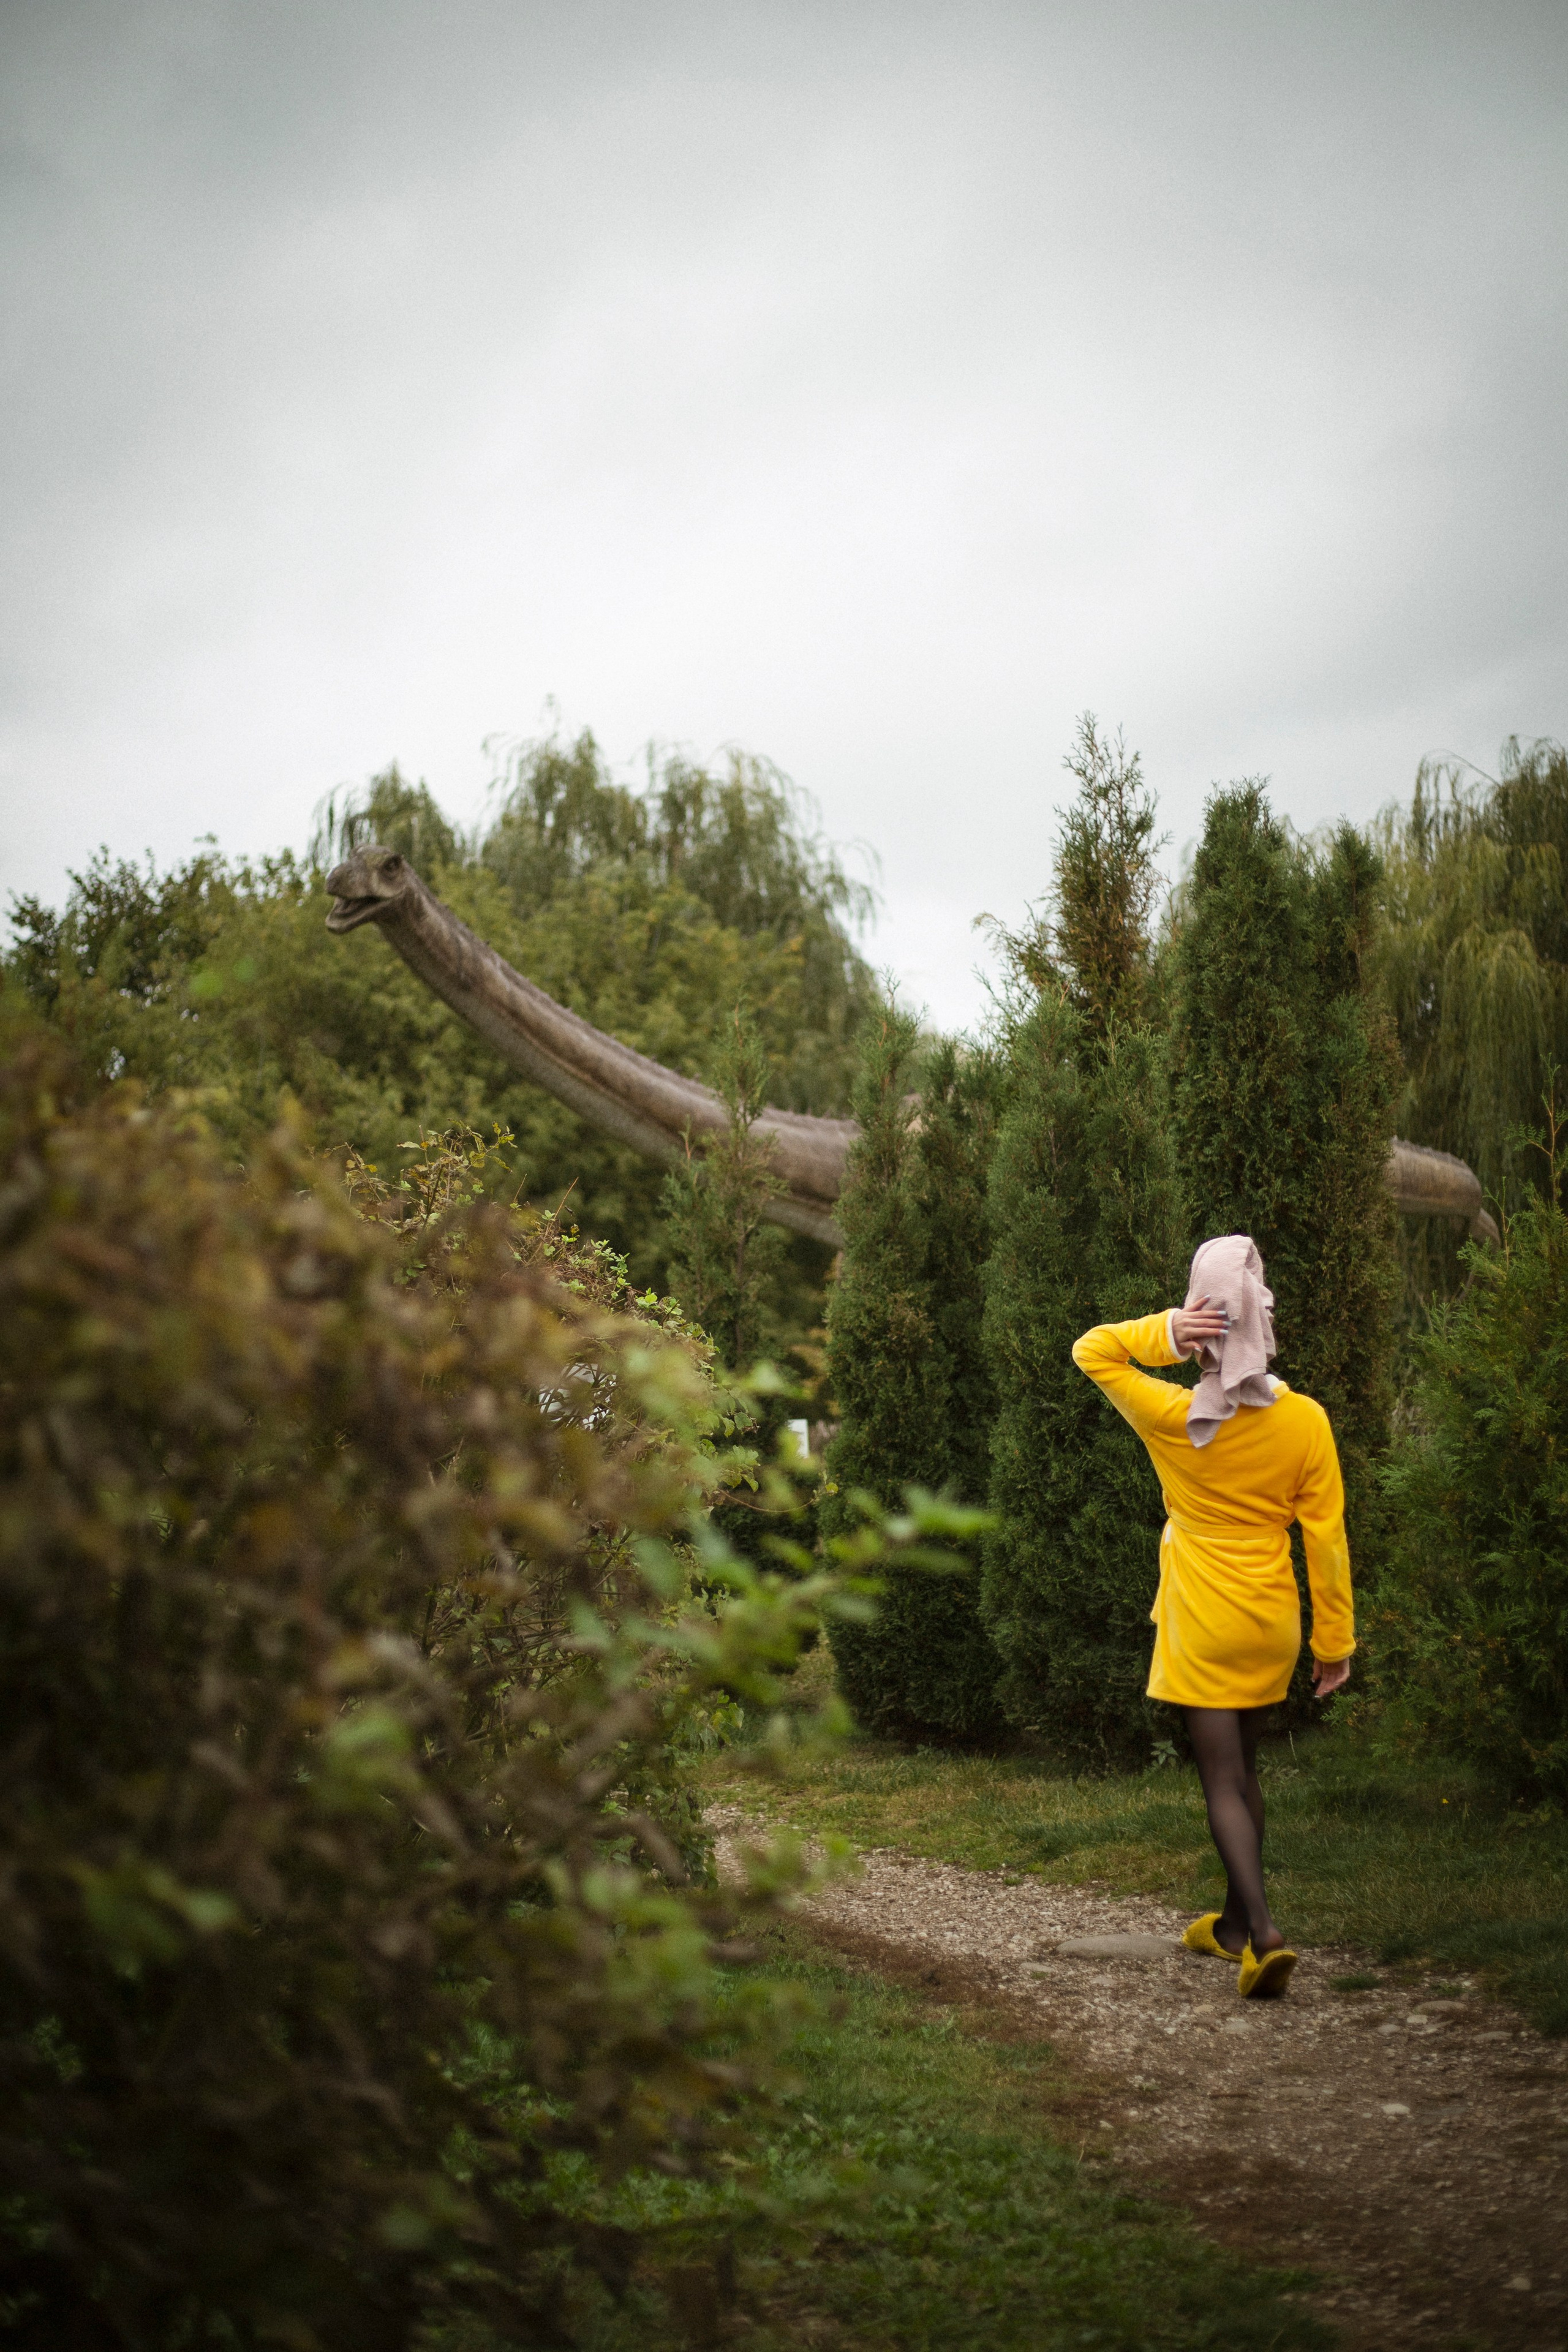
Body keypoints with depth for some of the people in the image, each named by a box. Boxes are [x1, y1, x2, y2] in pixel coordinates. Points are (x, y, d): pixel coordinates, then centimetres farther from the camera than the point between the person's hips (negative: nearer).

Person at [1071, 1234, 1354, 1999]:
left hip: (1202, 1624, -3)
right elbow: (1325, 1538, -5)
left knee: (1224, 1780, -2)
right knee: (1242, 1768, 19)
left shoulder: (1172, 1418, -13)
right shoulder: (1305, 1421, -8)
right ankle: (1235, 1922, 31)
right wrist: (1334, 1637, 4)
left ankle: (1265, 1934, -17)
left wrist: (1163, 1332, -17)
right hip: (1271, 1621, 3)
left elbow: (1090, 1350, 2)